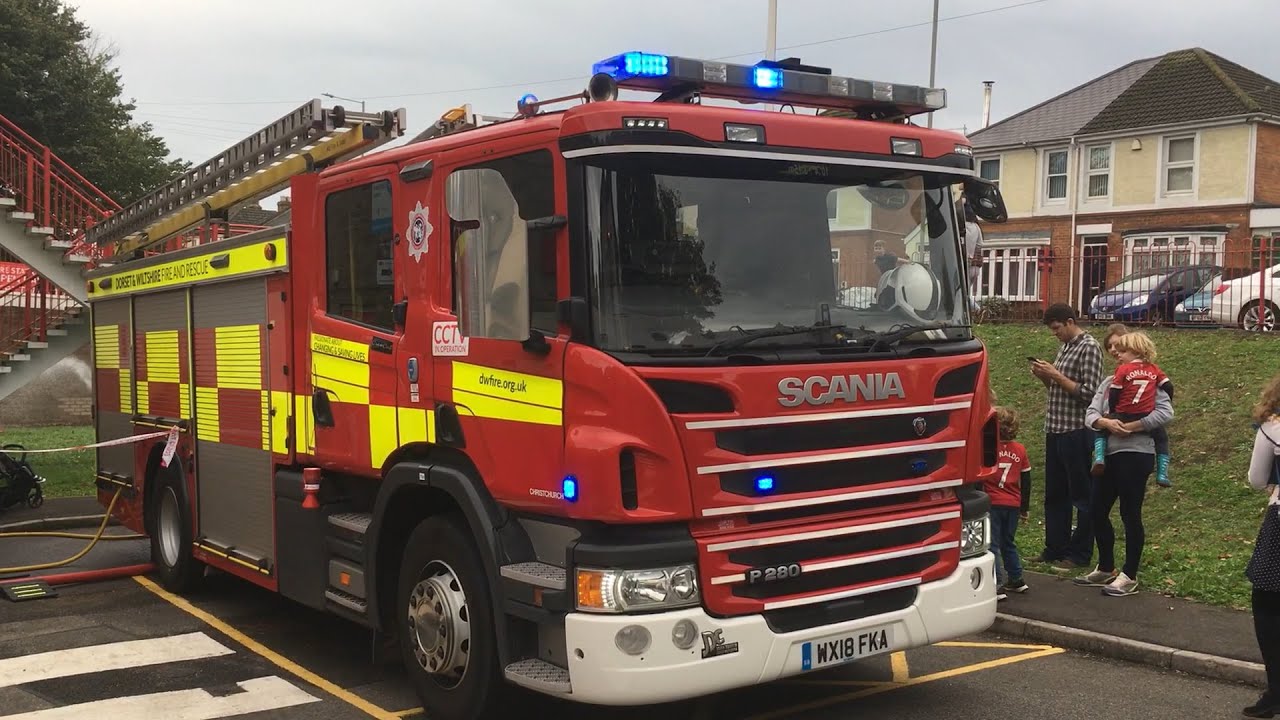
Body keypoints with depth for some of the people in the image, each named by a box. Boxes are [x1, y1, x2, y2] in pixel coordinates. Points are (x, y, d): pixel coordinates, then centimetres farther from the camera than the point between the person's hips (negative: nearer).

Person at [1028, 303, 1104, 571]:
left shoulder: (1089, 348, -11)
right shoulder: (1065, 347, 16)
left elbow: (1089, 393, -17)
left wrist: (1056, 376, -17)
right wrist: (1045, 376, 4)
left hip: (1076, 432, -9)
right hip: (1055, 429, 9)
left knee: (1081, 496, 1)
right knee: (1054, 495, 14)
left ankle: (1080, 554, 8)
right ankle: (1055, 549, 22)